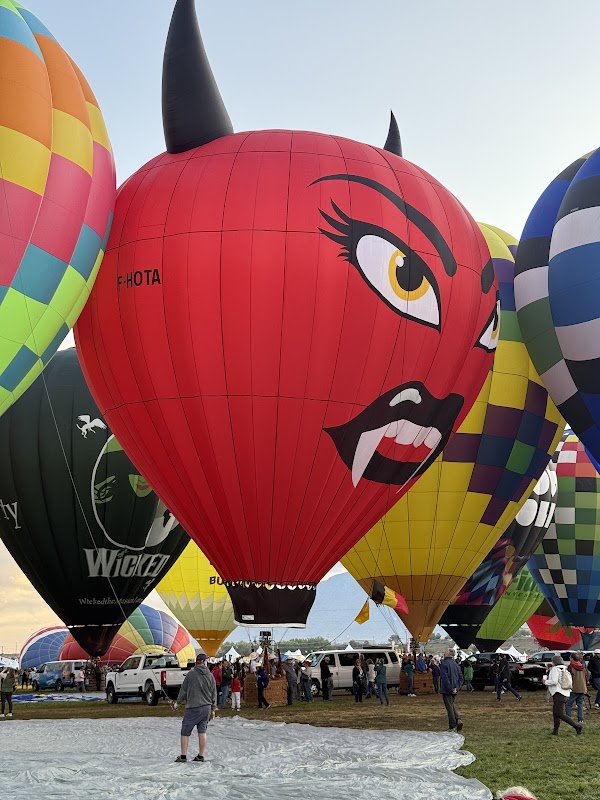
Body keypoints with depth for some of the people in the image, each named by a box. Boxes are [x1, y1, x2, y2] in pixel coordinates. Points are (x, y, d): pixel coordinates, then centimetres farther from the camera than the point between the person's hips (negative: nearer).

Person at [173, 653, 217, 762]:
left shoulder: (191, 674, -7)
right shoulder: (210, 676, 3)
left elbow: (183, 690, -2)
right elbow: (214, 693, 8)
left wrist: (177, 702, 12)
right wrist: (213, 708, 19)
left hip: (193, 708, -4)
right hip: (206, 707, 4)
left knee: (185, 732, 4)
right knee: (202, 731, 9)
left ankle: (183, 755, 2)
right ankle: (201, 755, 10)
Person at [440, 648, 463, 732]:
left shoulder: (444, 664, -12)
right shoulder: (456, 665, 11)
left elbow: (445, 678, -20)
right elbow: (461, 677, 8)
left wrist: (450, 689, -17)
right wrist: (457, 688, -1)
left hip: (447, 690, -7)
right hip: (454, 690, 7)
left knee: (450, 707, -1)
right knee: (453, 705, 21)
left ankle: (452, 726, 0)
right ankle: (458, 719, 1)